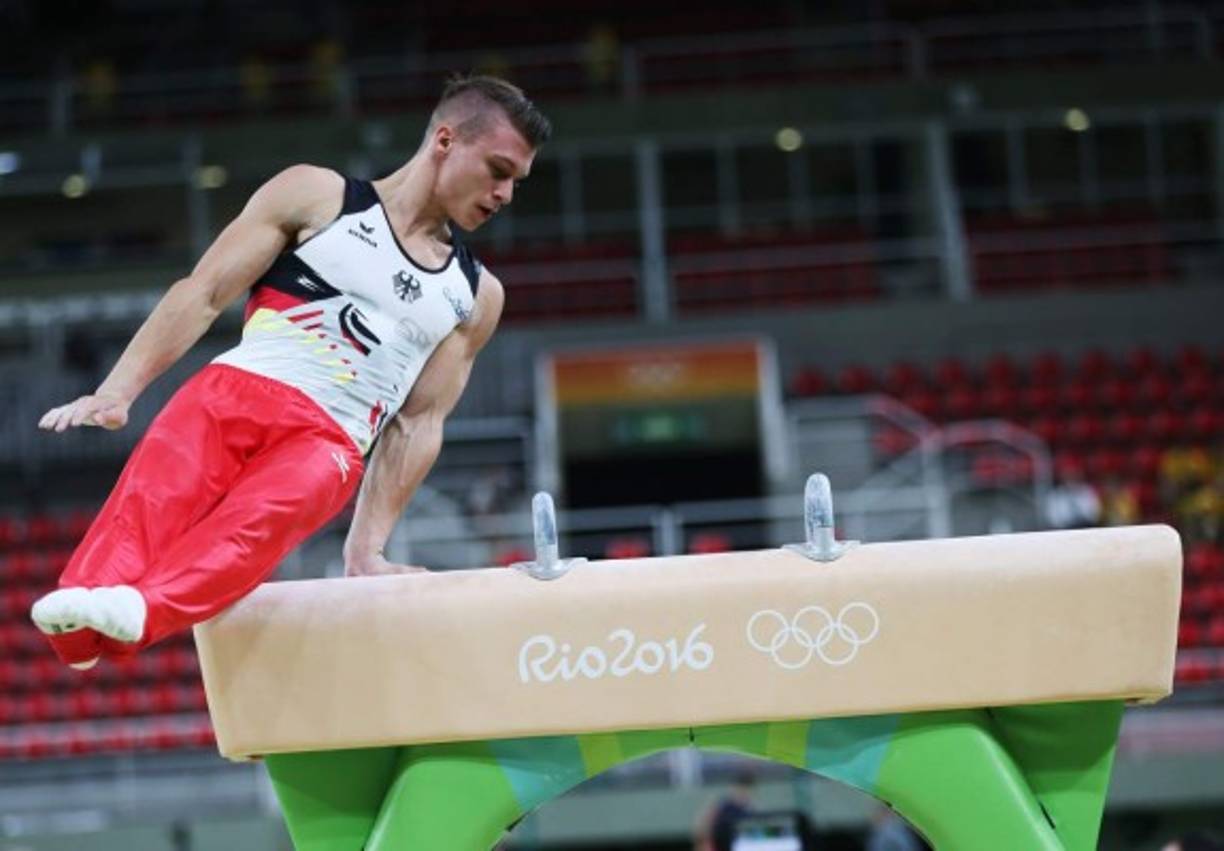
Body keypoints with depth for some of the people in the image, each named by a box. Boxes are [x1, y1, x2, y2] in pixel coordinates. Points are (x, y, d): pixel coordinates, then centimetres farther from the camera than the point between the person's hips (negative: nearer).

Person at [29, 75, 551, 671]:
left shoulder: (476, 296, 20)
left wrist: (366, 550, 8)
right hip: (232, 393, 0)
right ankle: (79, 615, -55)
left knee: (255, 521, -34)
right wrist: (116, 392, -7)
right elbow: (203, 292, 5)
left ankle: (139, 612, -59)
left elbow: (420, 423, 17)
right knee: (153, 497, -32)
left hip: (328, 441, 0)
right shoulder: (316, 197, 11)